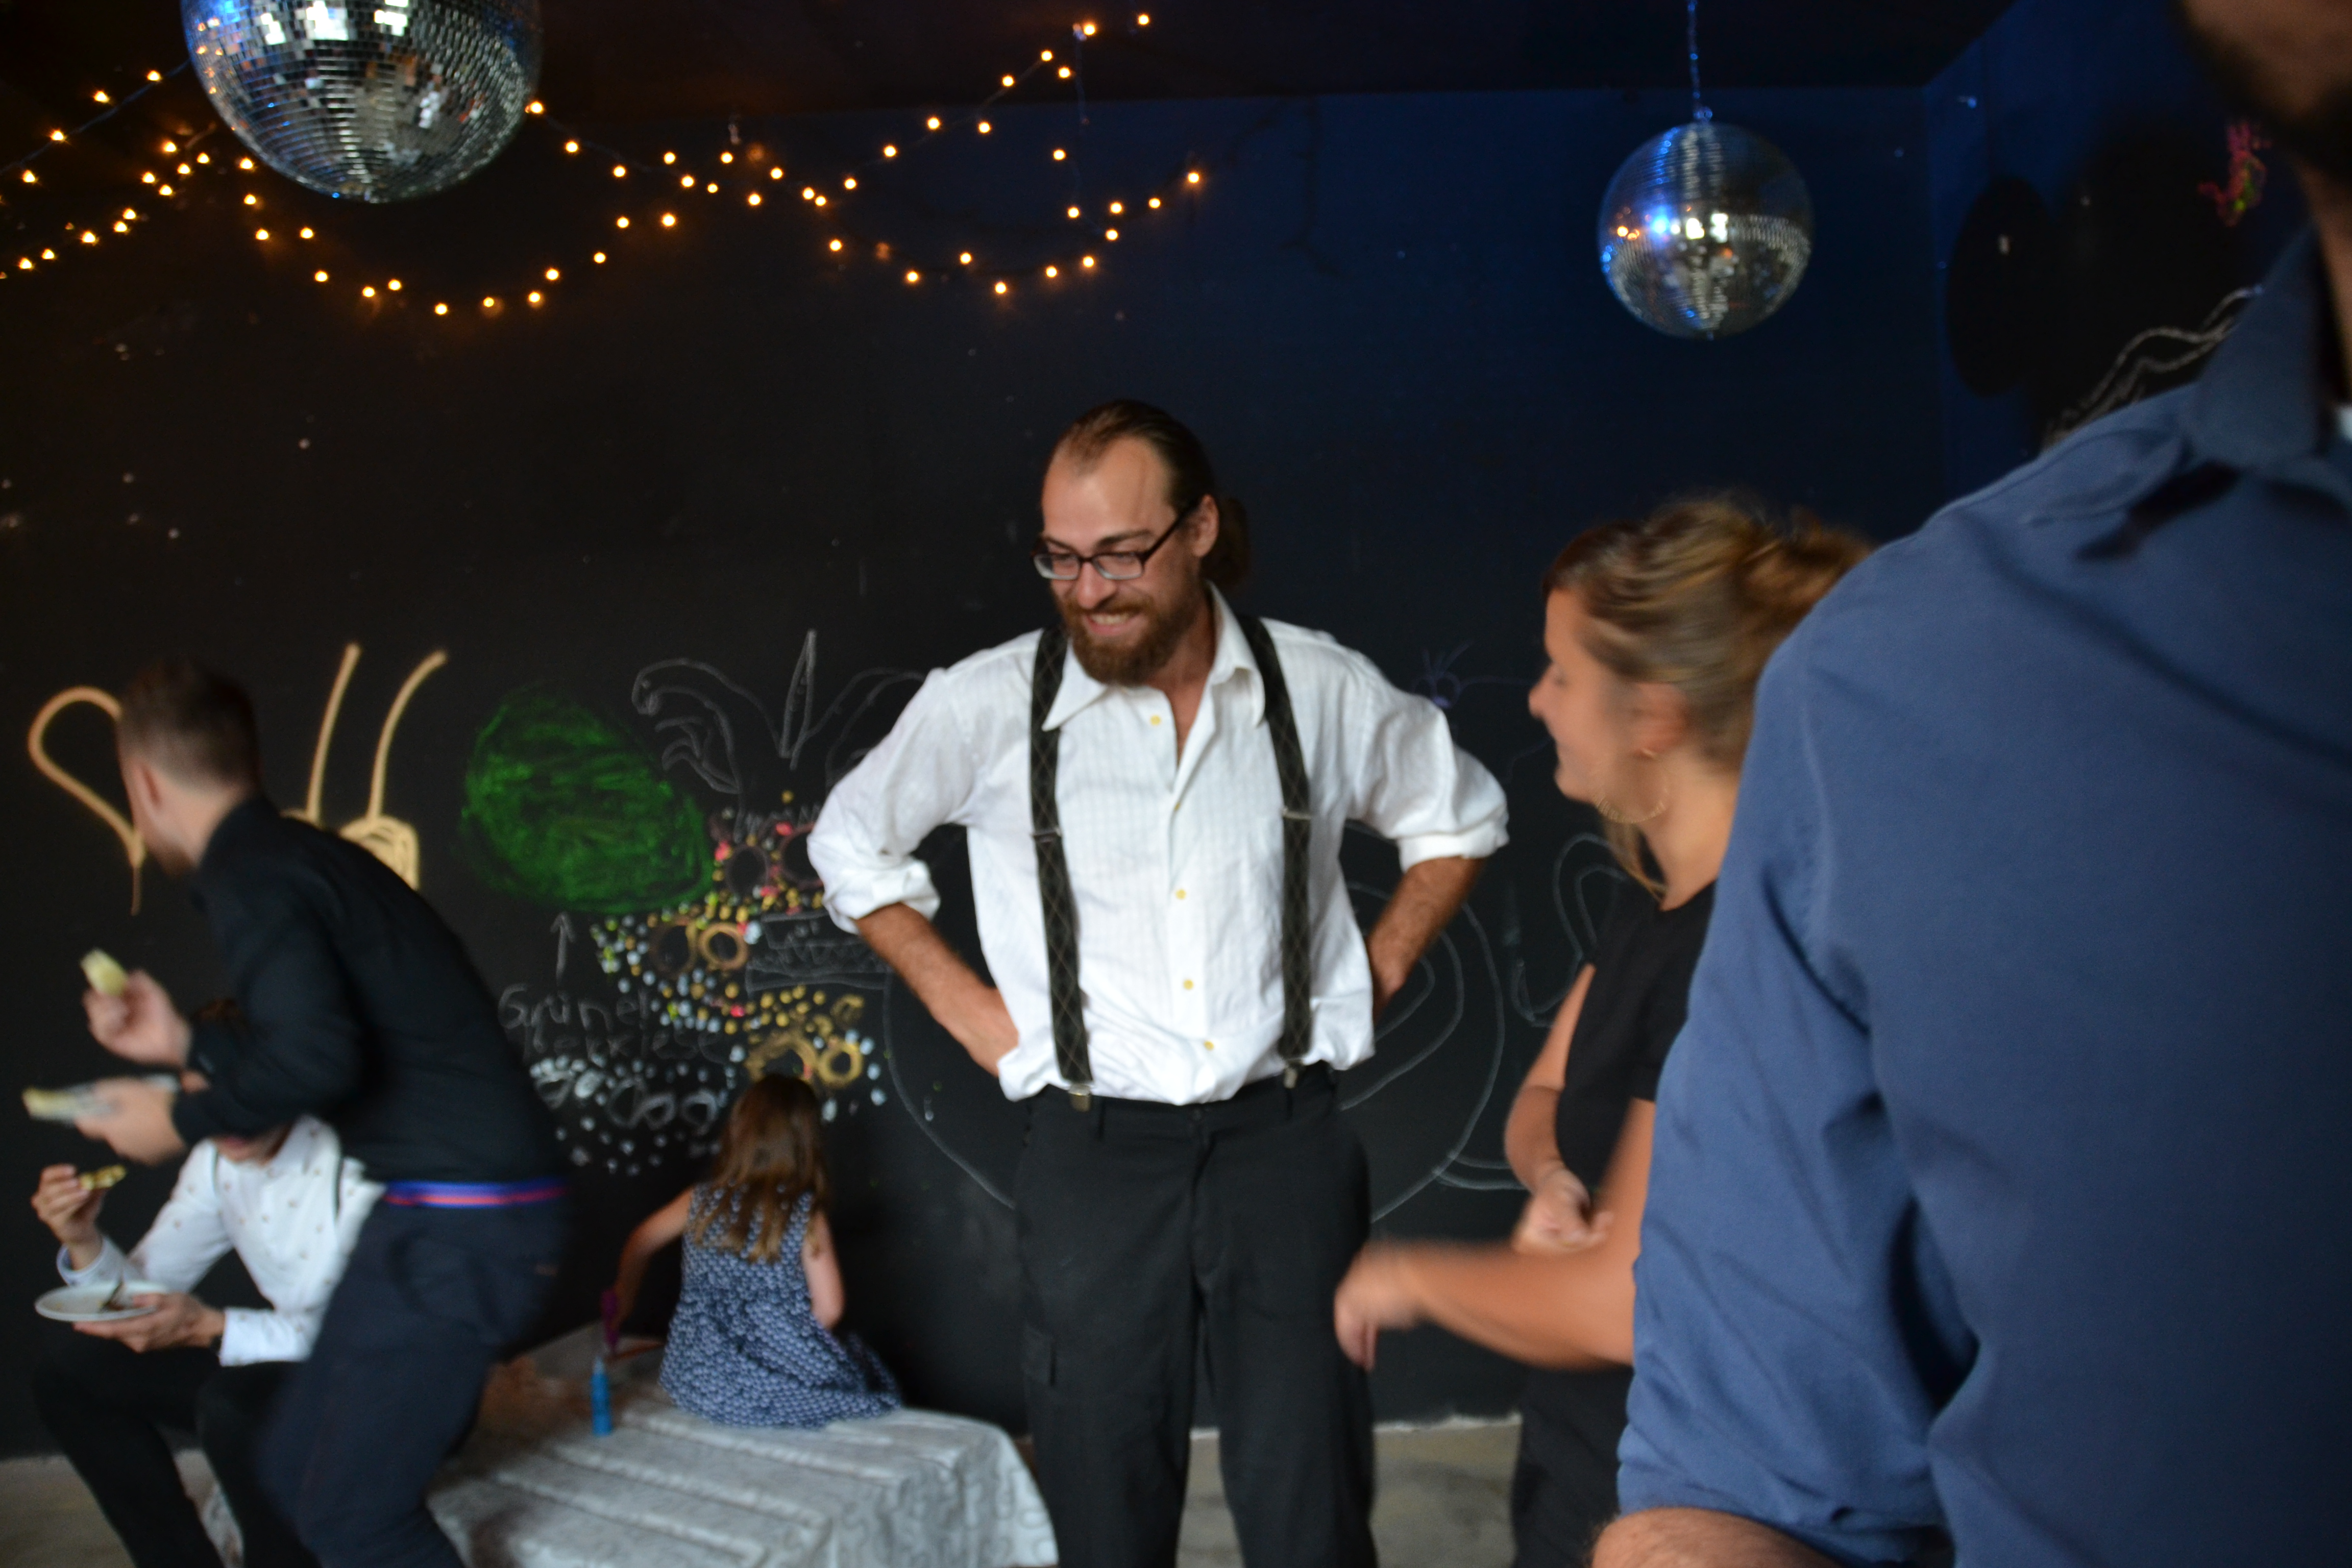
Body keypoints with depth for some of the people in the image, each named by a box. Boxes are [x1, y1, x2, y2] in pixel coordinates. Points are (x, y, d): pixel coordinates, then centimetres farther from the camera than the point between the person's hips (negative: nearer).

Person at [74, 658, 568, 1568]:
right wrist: (186, 1042, 30)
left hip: (457, 1222, -10)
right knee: (297, 1469, 16)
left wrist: (182, 1122, -8)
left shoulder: (249, 880, -12)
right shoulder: (309, 857, 17)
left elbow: (313, 1059, -25)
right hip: (465, 1209, 10)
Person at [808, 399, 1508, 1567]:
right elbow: (850, 845, 13)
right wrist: (962, 1005, 6)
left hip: (1283, 1135, 0)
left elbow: (1460, 816, 17)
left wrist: (1377, 971, 6)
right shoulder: (986, 705, -5)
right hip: (1095, 1151, 0)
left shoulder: (1320, 689, -2)